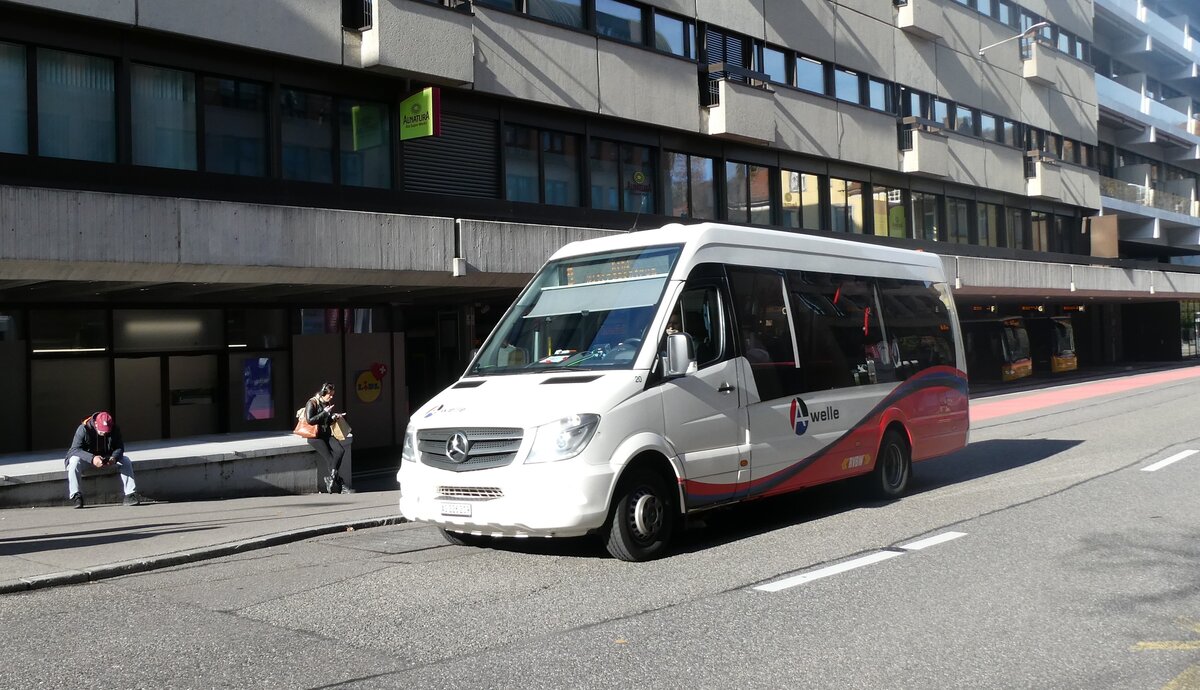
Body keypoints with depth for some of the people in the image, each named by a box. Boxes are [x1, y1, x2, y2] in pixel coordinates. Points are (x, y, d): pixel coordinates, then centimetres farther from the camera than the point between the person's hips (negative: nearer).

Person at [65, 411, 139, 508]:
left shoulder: (115, 429, -15)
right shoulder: (84, 429, -26)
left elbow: (119, 447, -11)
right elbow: (75, 449, -30)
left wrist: (114, 458, -36)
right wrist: (92, 458, -46)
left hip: (107, 457, 3)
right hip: (87, 457, -3)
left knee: (126, 461, -17)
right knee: (74, 461, -35)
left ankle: (130, 494, -20)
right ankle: (76, 496, -34)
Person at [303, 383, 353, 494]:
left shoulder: (328, 403, 15)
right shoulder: (312, 403, -7)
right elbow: (310, 420, -18)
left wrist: (335, 416, 2)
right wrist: (325, 413, -17)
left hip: (326, 434, 7)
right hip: (314, 436, -7)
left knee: (340, 450, -21)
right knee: (329, 458, -20)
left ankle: (330, 478, -17)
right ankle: (340, 485, -16)